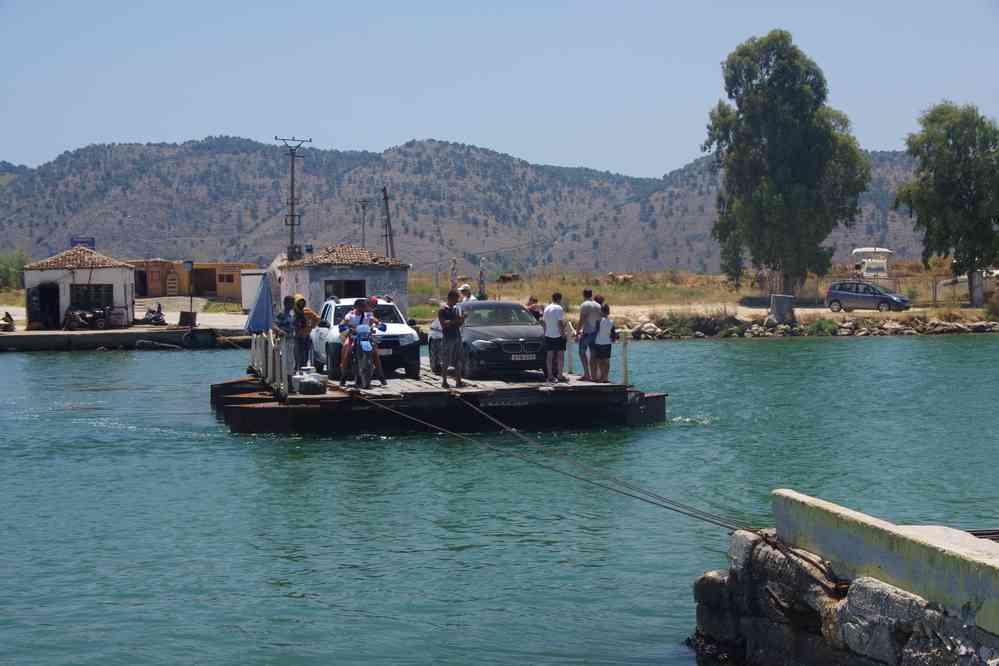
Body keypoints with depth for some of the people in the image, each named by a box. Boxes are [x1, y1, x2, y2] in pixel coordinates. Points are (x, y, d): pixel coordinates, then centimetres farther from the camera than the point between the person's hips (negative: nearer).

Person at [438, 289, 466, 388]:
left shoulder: (457, 309, 14)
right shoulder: (442, 310, -5)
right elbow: (443, 323, -17)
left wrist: (462, 320, -4)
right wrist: (454, 321, -25)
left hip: (457, 337, 6)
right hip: (447, 338, -6)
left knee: (459, 361, 5)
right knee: (445, 362, -3)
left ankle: (458, 381, 9)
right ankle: (444, 381, 2)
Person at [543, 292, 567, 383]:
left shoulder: (546, 308, 10)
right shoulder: (559, 308, -11)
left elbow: (544, 322, 13)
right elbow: (560, 323, -15)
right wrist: (563, 333, -9)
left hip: (548, 335, 6)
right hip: (558, 335, -6)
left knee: (549, 356, 5)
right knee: (560, 355, 2)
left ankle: (550, 376, 5)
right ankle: (559, 375, 0)